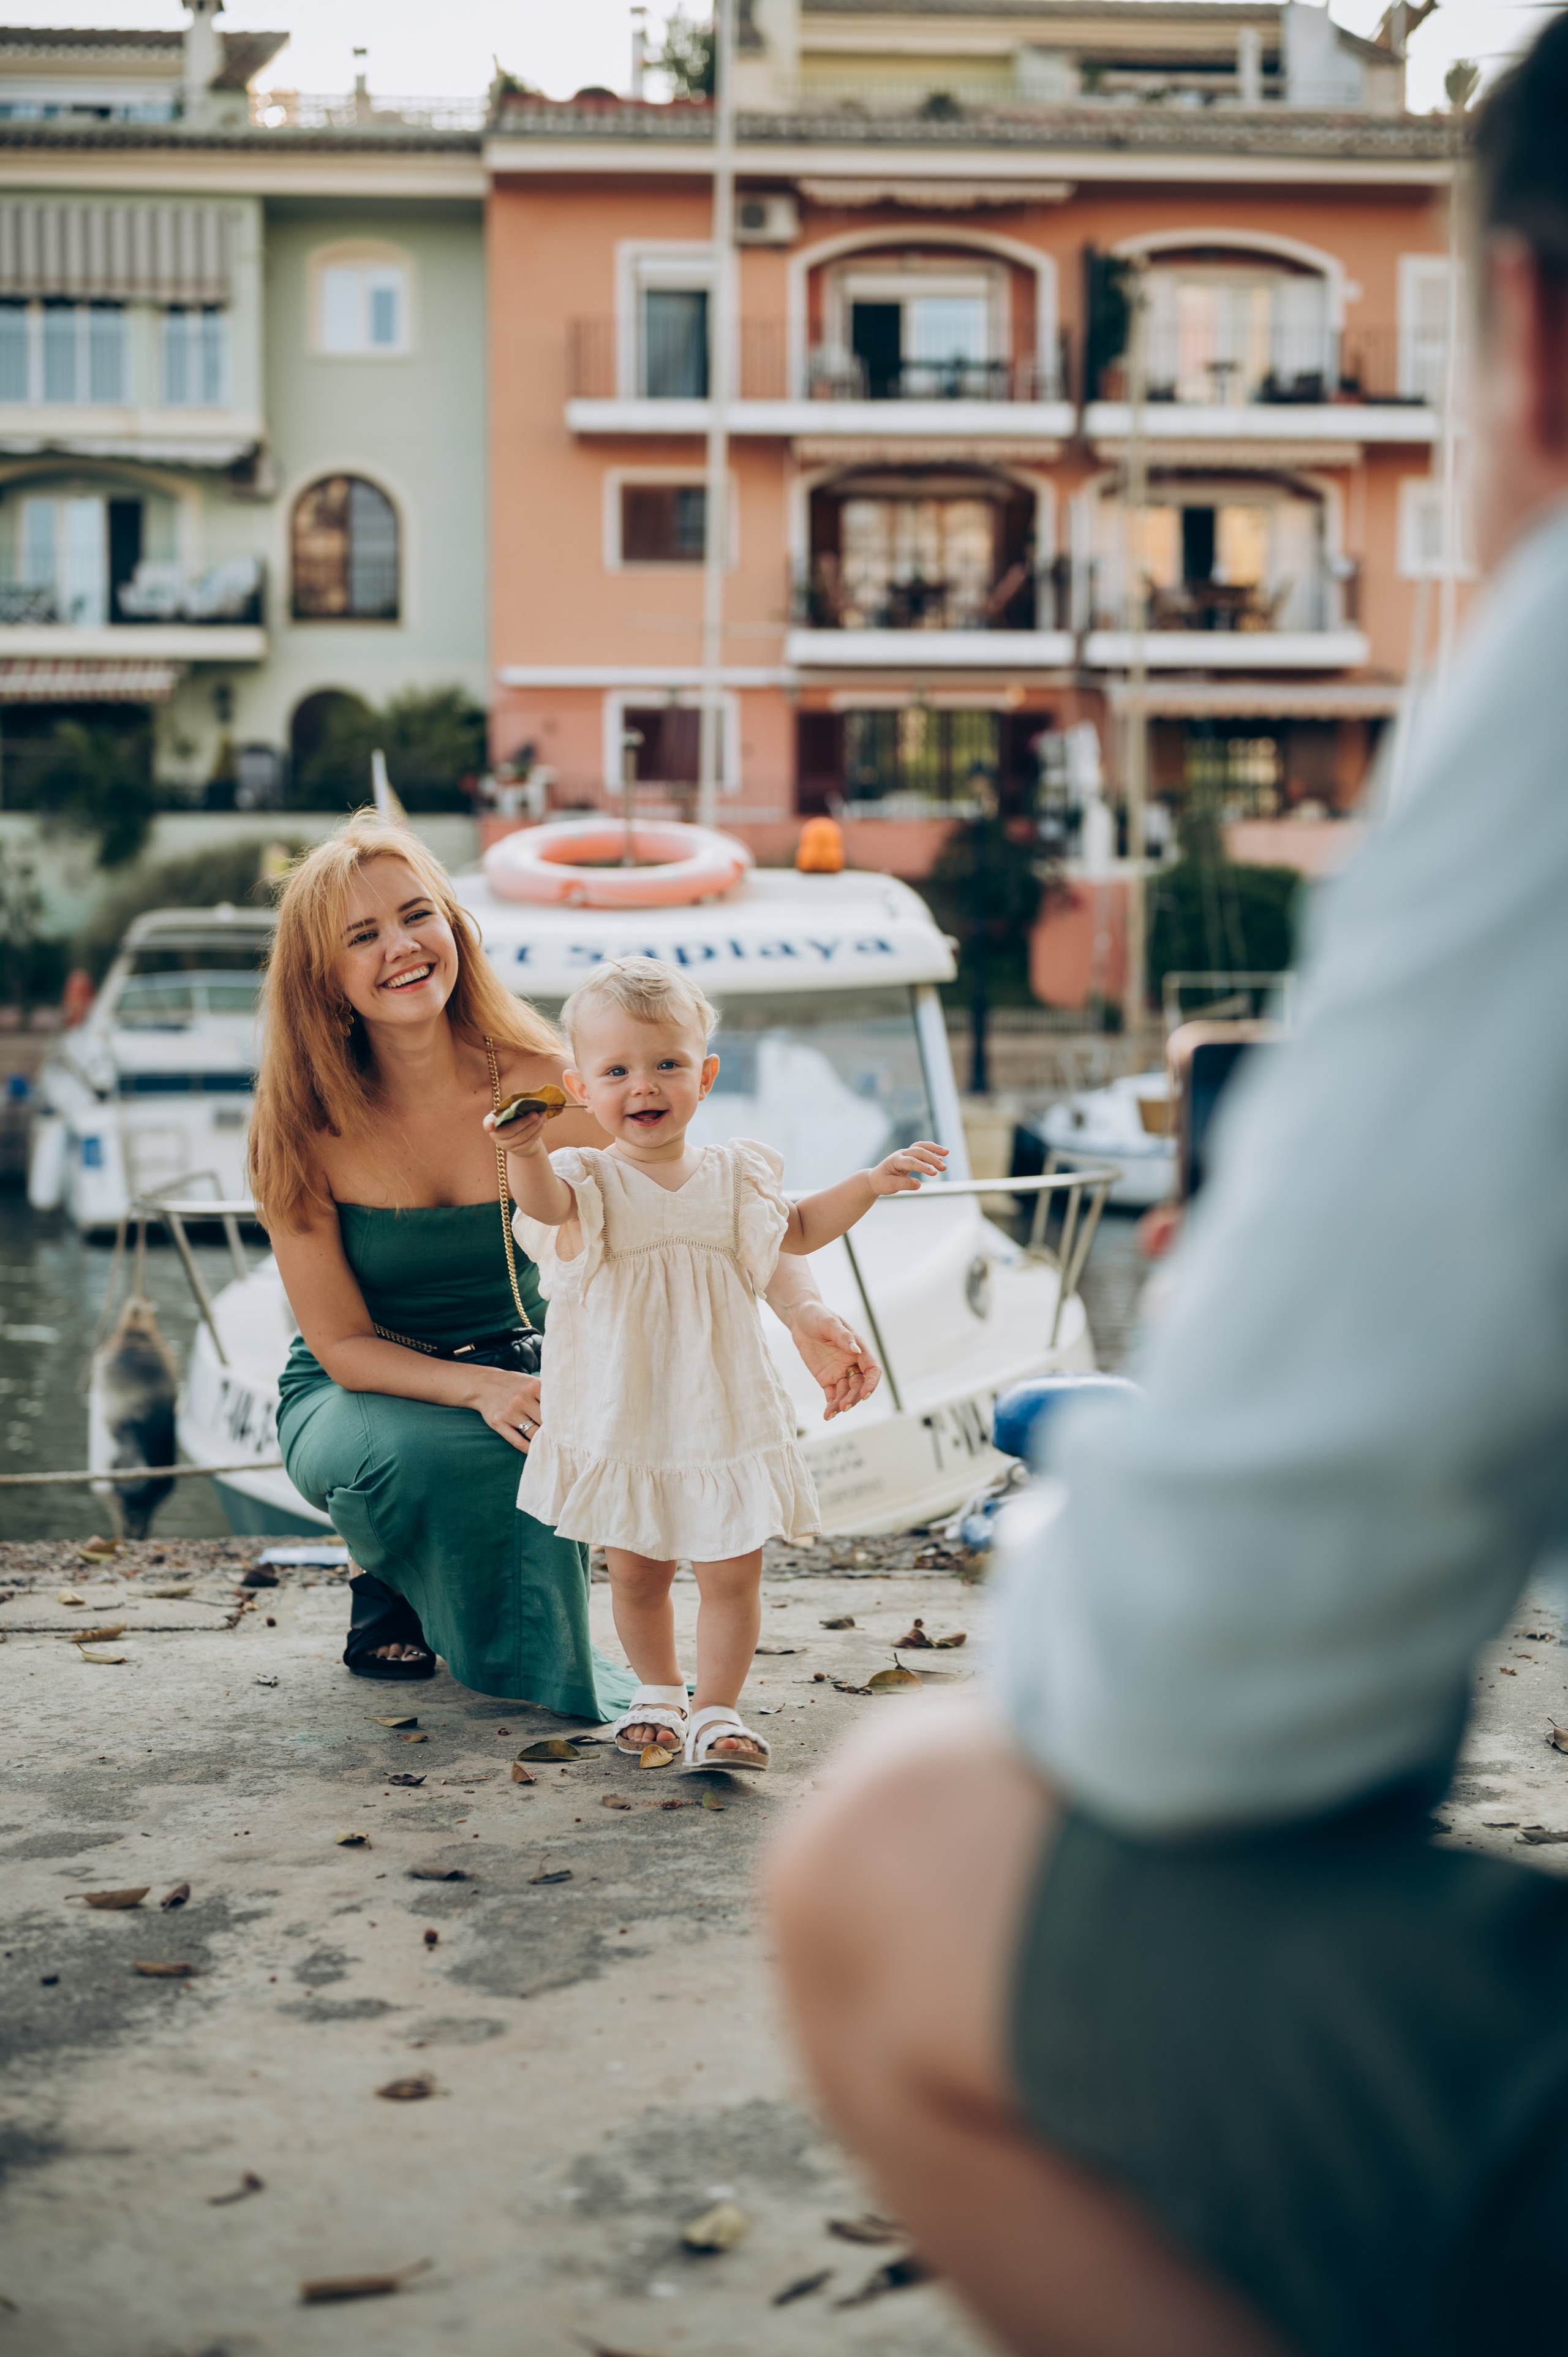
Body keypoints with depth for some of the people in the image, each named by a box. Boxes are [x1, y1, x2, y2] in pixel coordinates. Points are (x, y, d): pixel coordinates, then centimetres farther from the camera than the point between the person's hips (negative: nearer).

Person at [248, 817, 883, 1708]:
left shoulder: (540, 1084, -17)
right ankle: (388, 1596, 2)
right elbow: (342, 1345, -14)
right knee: (414, 1456, -37)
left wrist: (803, 1310, -41)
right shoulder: (305, 1130, -18)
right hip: (355, 1394, -1)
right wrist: (483, 1391, -32)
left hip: (518, 1371, 2)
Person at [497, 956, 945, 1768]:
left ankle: (716, 1710, 13)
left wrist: (869, 1184, 9)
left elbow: (797, 1229, 21)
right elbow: (547, 1204, -32)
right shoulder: (588, 1181, -8)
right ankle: (658, 1692, 33)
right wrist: (525, 1151, -54)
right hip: (620, 1423, -1)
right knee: (635, 1574, 12)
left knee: (732, 1575, 0)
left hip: (724, 1420, 1)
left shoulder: (734, 1174, 3)